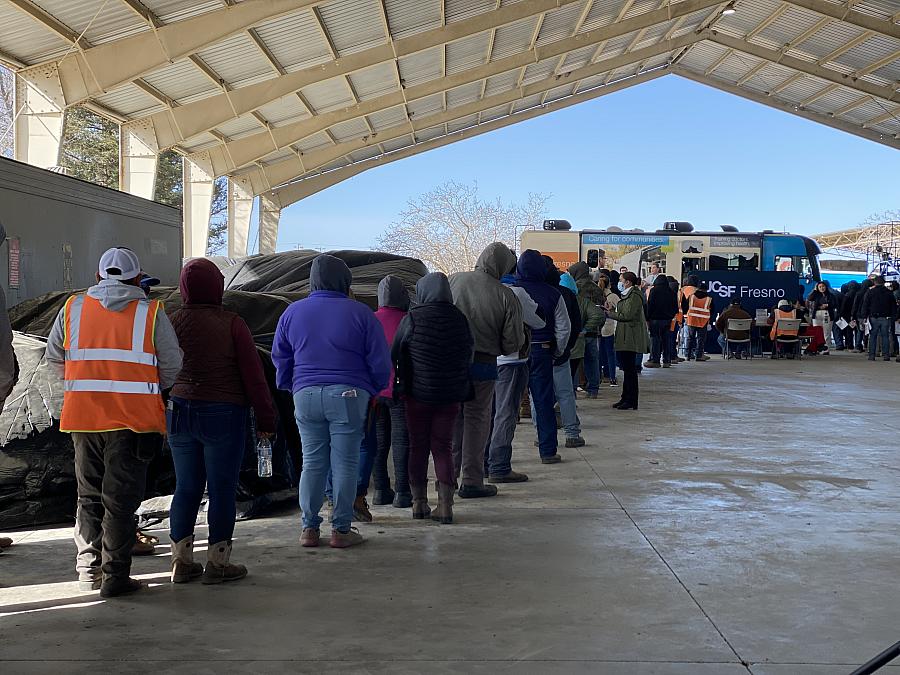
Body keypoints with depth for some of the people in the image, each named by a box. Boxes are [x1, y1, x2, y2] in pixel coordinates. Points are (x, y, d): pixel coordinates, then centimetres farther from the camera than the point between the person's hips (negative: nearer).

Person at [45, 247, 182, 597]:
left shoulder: (73, 307, 6)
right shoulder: (151, 312, -2)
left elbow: (54, 358, 14)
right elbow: (172, 367, -1)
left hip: (82, 418, 3)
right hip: (133, 420, -3)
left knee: (88, 496, 18)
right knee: (120, 500, 3)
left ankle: (88, 570, 24)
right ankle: (115, 576, 5)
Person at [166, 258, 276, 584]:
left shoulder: (173, 322, 1)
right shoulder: (232, 324, -9)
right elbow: (253, 376, -8)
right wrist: (265, 419, -1)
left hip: (179, 413, 4)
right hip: (223, 414, -4)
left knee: (186, 487, 12)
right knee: (222, 488, 4)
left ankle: (181, 560, 17)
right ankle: (217, 562, 8)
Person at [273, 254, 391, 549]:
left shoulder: (292, 312, 9)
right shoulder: (360, 313, -2)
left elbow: (280, 358, 16)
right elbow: (380, 360, 0)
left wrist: (291, 388, 27)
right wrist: (374, 391, 15)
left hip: (305, 395, 3)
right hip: (348, 395, -3)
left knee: (312, 462, 10)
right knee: (345, 463, 2)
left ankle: (309, 528, 11)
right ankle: (341, 530, 6)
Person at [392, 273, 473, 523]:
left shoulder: (412, 318, -11)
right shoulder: (458, 318, -3)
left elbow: (395, 355, -3)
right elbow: (469, 354, 7)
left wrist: (401, 382, 12)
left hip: (418, 393, -2)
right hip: (450, 396, 2)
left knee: (418, 447, 11)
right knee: (443, 447, 8)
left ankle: (419, 502, 16)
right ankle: (445, 504, 1)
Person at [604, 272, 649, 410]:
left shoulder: (634, 296, -13)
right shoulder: (628, 295, 18)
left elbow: (627, 315, -18)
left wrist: (610, 313, -8)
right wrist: (613, 310, 6)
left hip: (631, 338, -10)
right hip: (625, 338, 10)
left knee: (629, 369, -6)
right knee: (627, 368, 13)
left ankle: (631, 401, -2)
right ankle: (625, 398, 19)